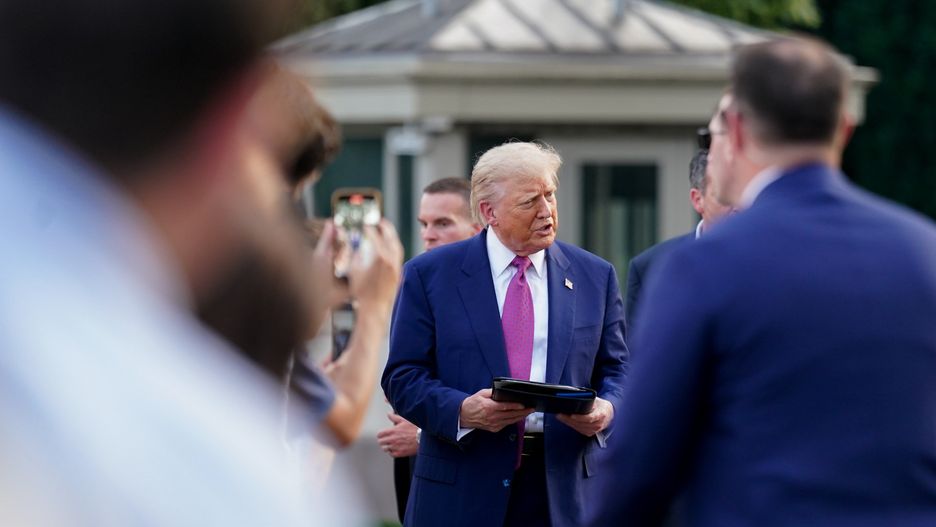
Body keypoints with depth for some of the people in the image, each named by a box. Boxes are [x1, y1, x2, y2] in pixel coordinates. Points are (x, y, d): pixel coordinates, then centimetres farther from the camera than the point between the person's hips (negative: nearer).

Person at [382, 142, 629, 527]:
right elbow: (402, 377, -1)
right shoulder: (430, 275, 2)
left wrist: (606, 409, -12)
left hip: (564, 492, 2)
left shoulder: (594, 276, 9)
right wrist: (462, 410, -19)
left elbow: (615, 370, 12)